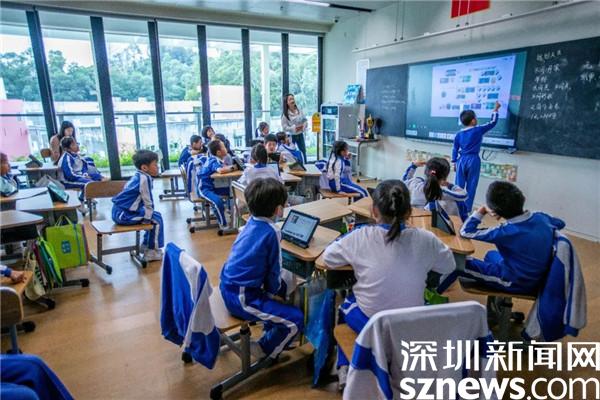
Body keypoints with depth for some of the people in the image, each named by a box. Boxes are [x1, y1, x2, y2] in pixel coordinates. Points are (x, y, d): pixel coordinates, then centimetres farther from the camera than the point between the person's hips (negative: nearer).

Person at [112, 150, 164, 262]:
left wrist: (148, 216, 14)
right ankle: (152, 252, 3)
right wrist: (148, 217, -6)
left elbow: (145, 200, 15)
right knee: (157, 219, -5)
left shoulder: (138, 176, 11)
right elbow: (148, 202, -15)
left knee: (153, 216, 21)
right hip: (124, 214, -10)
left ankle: (146, 246, 30)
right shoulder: (144, 178, -18)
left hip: (120, 211, 10)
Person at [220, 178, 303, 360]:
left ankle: (271, 331, 40)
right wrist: (272, 290, 8)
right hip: (242, 297, -10)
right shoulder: (271, 232, -20)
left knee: (283, 286, 29)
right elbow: (274, 272, -9)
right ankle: (266, 349, 16)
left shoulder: (252, 222, 4)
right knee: (296, 319, -7)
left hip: (229, 288, 10)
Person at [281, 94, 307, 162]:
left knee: (303, 152, 9)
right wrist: (294, 128, -22)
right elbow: (284, 127, -13)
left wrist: (303, 126, -13)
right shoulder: (285, 114, -13)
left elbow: (305, 120, 7)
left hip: (300, 135, 4)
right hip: (291, 136, -4)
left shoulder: (299, 111, -1)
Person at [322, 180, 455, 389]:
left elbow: (328, 258, -2)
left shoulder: (361, 236, -18)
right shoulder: (426, 239, -13)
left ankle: (345, 369, 30)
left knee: (345, 303, 30)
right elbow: (449, 266, 6)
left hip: (368, 323, -2)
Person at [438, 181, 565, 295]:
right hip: (536, 279, 7)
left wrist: (481, 211, -11)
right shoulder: (541, 218, -11)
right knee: (491, 254, 31)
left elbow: (465, 232, -20)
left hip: (517, 283, -7)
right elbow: (560, 223, 15)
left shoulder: (505, 232, -30)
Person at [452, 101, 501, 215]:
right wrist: (496, 109, 16)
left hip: (461, 160, 3)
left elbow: (455, 150, 7)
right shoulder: (479, 130, -7)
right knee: (471, 186, 3)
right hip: (473, 160, -3)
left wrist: (454, 163, 15)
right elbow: (492, 122, 3)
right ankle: (466, 209, 6)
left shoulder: (459, 134, 4)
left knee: (459, 186, 7)